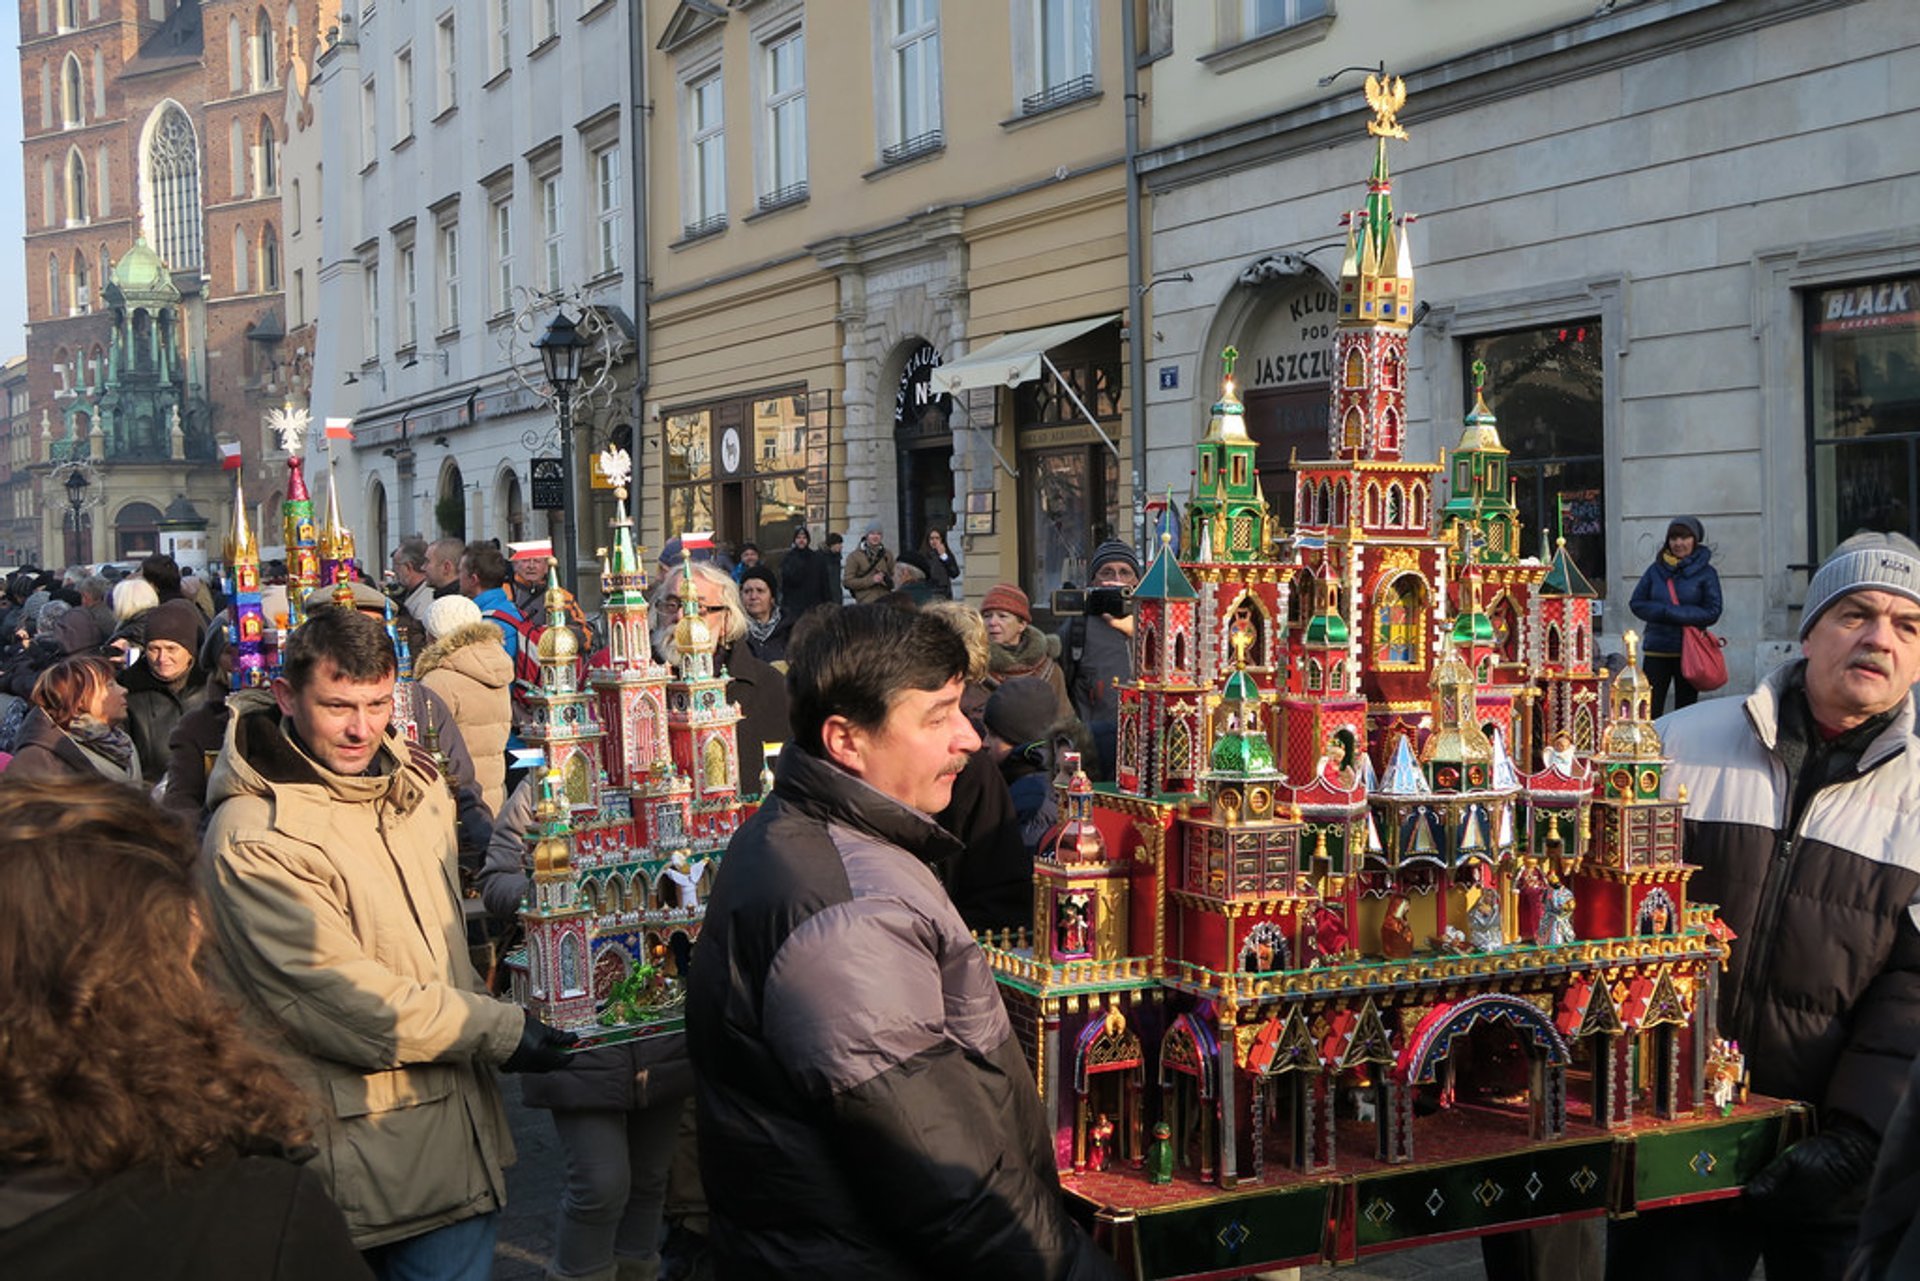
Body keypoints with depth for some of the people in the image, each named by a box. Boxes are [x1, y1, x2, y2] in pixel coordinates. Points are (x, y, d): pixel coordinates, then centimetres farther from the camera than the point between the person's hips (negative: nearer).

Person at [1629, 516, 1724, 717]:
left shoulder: (1706, 572, -1)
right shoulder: (1656, 569, 7)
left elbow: (1712, 612, -7)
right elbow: (1636, 603, 6)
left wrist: (1670, 613, -14)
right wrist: (1664, 611, -12)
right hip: (1657, 649, 2)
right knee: (1650, 709, -3)